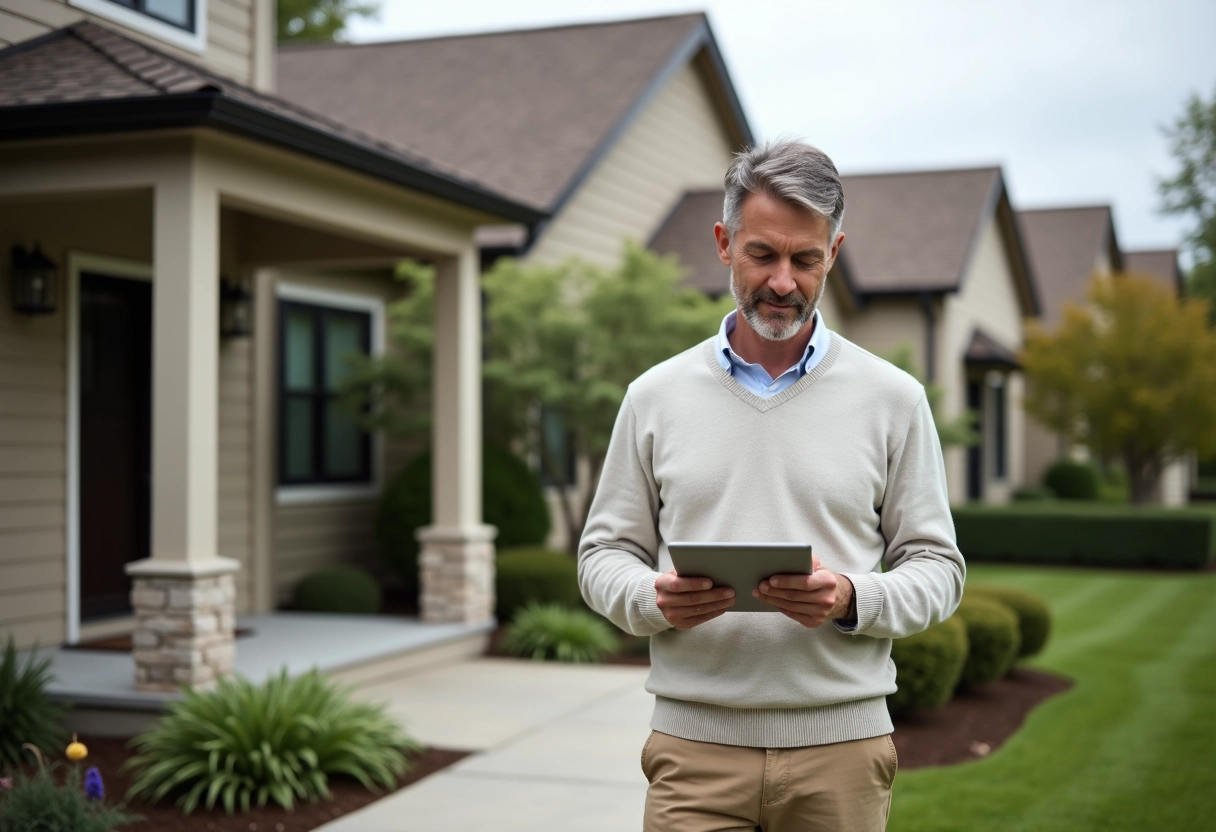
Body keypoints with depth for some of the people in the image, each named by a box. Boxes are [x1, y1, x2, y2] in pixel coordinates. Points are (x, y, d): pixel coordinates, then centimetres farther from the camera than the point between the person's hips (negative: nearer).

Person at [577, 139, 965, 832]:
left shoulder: (892, 398, 4)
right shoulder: (656, 396, 6)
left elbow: (936, 566, 4)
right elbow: (605, 554, 10)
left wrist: (851, 600, -15)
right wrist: (653, 599, -12)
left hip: (840, 748, 0)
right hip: (695, 747, 0)